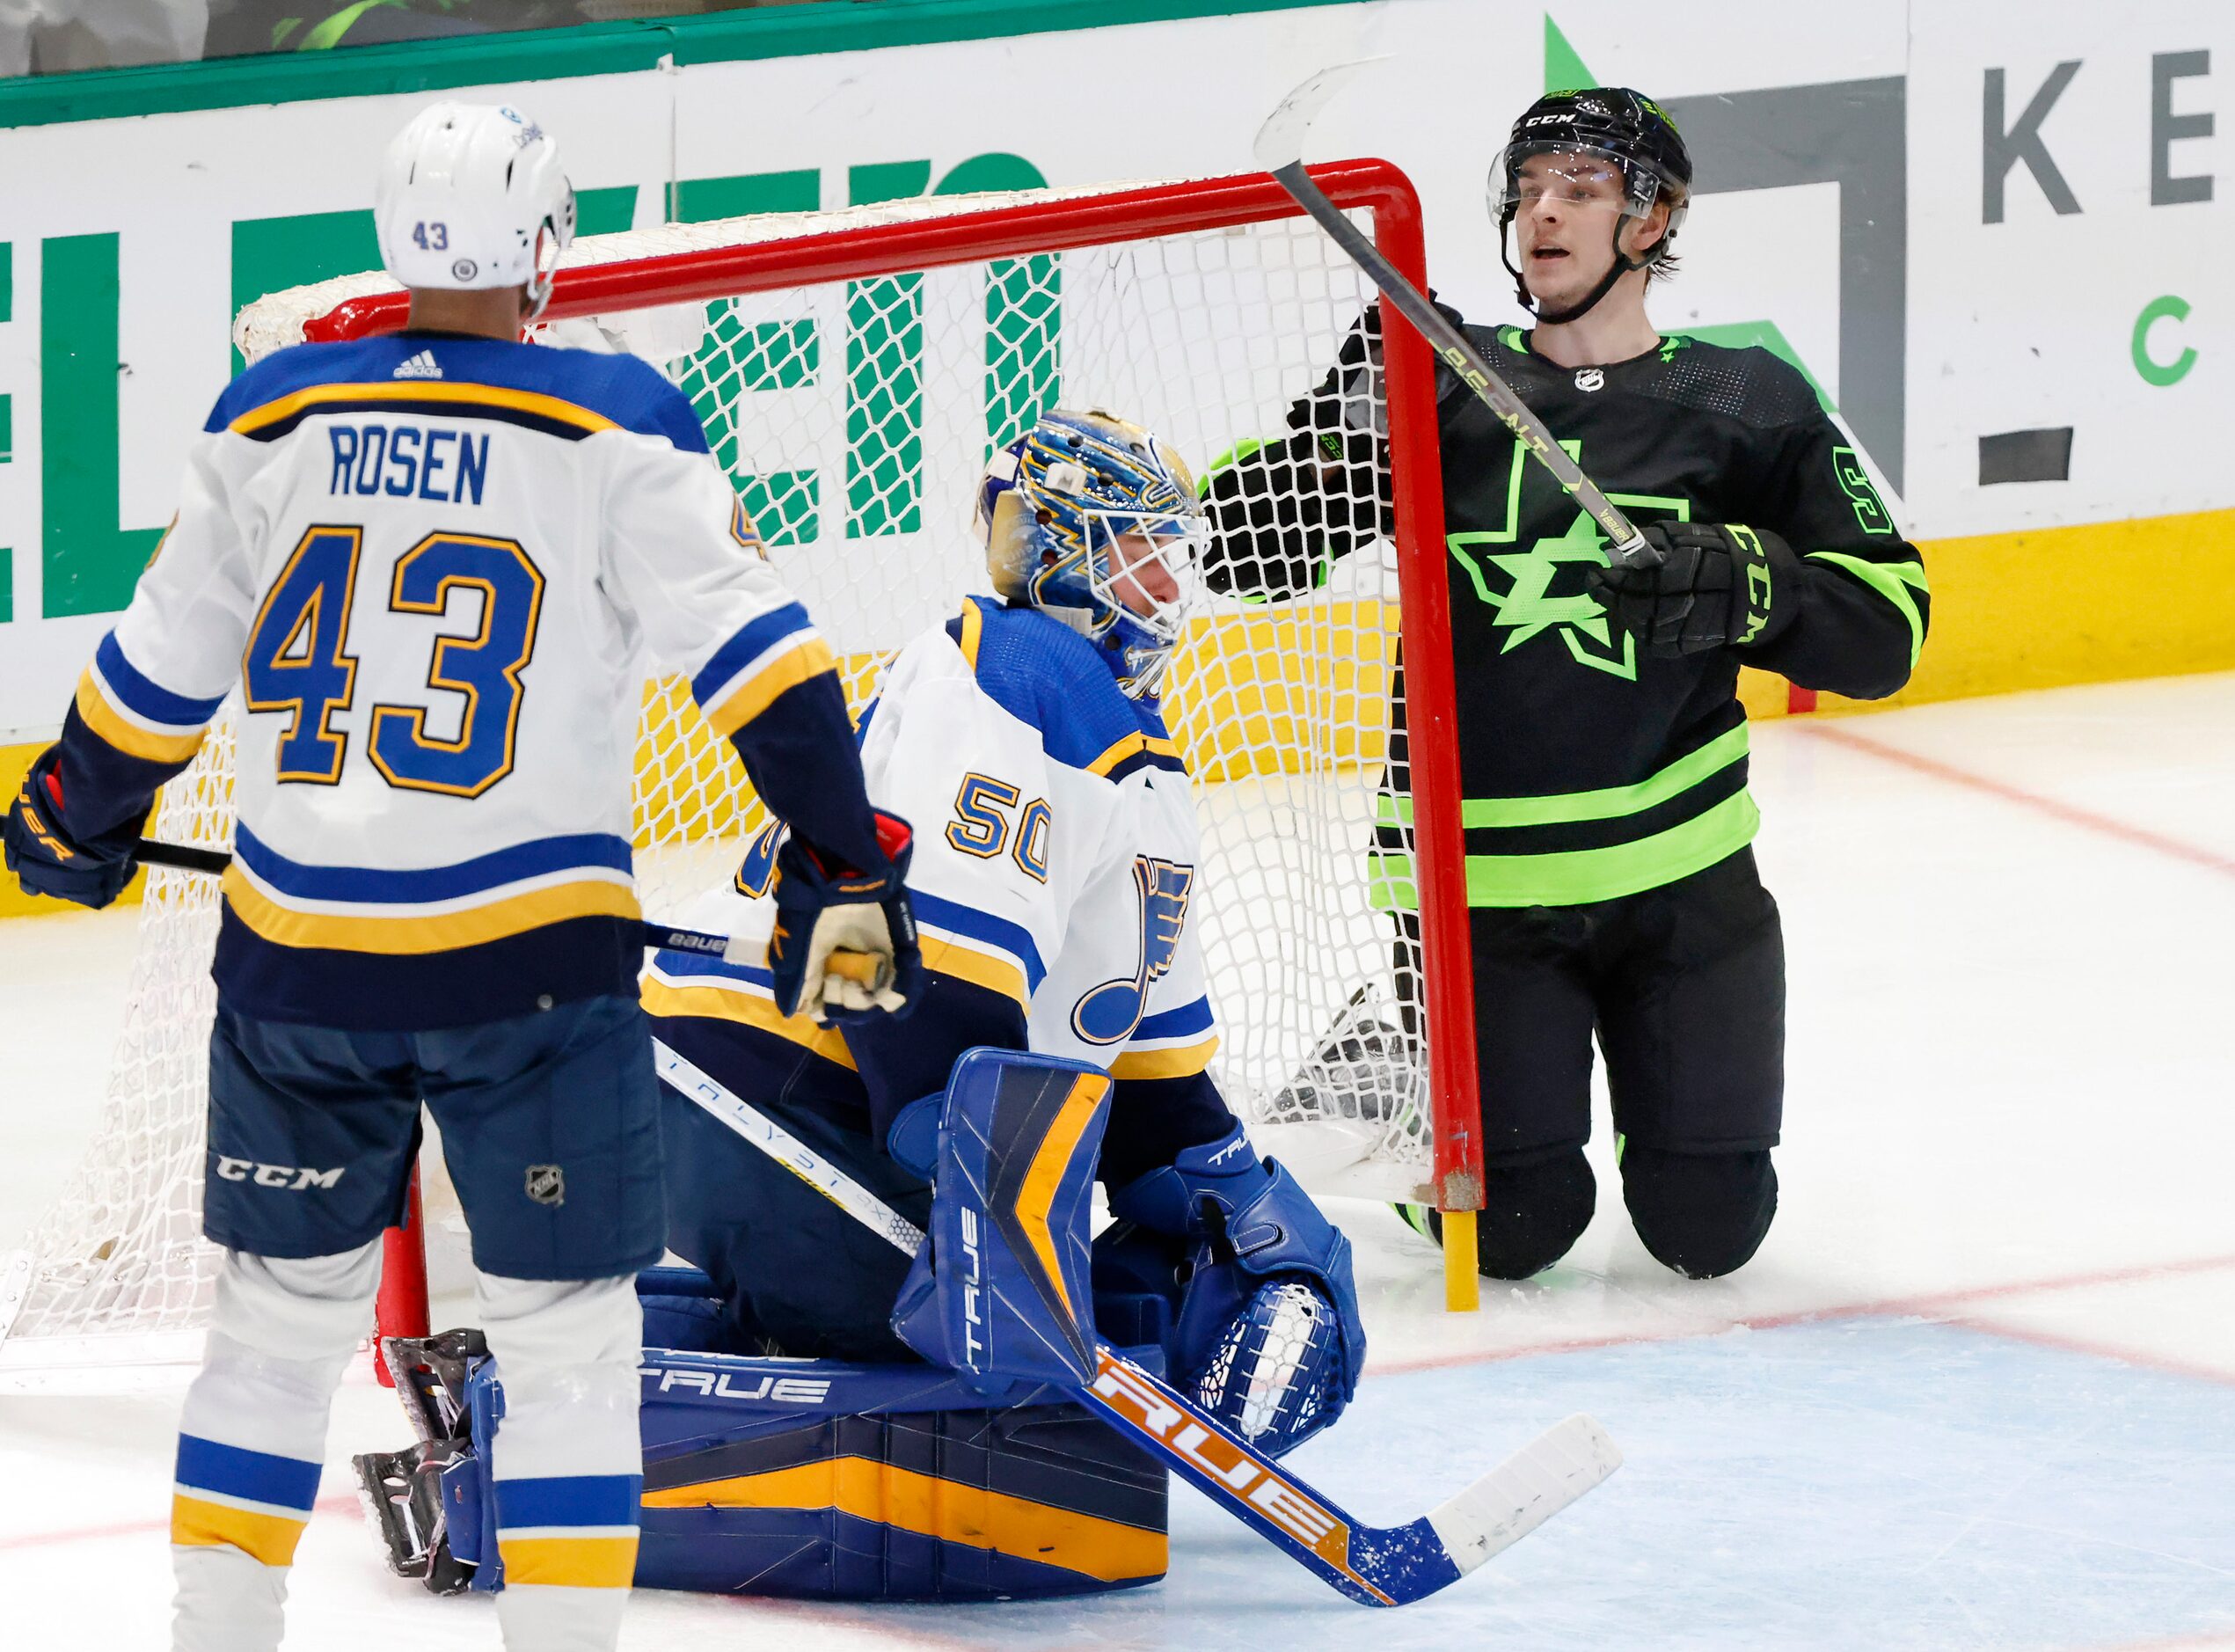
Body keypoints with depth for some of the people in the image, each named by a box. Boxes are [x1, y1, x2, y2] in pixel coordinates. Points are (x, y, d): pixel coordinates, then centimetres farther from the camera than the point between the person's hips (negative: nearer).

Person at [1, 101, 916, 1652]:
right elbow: (754, 650, -11)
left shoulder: (272, 420, 4)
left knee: (280, 1320, 16)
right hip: (530, 964, -3)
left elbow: (159, 670, 11)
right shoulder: (617, 430, -6)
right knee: (570, 1345, 4)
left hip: (295, 956, 3)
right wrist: (844, 861, -6)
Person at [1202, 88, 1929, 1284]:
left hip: (1683, 876, 1)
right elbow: (1246, 549, -4)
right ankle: (1398, 1070, 25)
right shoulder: (1443, 396, 1)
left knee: (1708, 1229, 1)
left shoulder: (1746, 408, 1)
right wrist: (1342, 421, -19)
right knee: (1510, 1230, -5)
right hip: (1476, 882, -1)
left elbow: (1884, 630, -2)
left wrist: (1750, 582, -20)